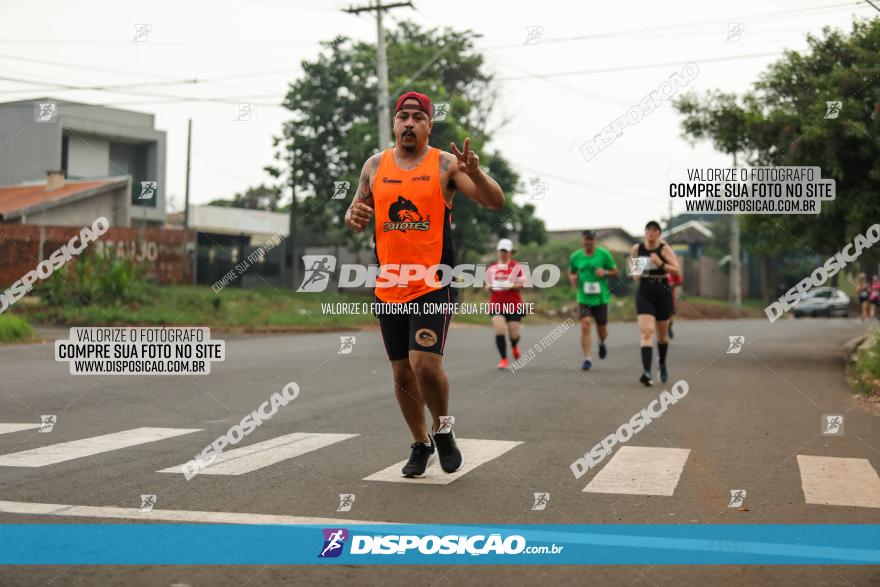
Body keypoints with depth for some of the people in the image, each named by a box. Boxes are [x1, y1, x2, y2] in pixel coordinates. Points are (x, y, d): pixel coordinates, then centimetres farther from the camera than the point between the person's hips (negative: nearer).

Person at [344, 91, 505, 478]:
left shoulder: (445, 164, -2)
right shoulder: (375, 166, 9)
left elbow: (496, 203, -8)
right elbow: (355, 215, 17)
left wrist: (475, 174, -27)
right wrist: (353, 218, -7)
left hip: (433, 285, -4)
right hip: (388, 288, 4)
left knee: (426, 364, -18)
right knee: (402, 373, 10)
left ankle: (442, 427, 11)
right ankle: (421, 445, 30)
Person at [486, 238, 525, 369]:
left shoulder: (516, 267, 0)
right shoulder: (491, 268, 11)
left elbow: (523, 284, -5)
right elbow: (487, 284, 21)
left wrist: (511, 286, -20)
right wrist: (489, 287, -2)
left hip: (514, 304, -2)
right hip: (496, 304, 2)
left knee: (513, 333, 2)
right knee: (499, 331, -14)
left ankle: (514, 346, 41)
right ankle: (504, 359, 0)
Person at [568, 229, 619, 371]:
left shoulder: (604, 254, -2)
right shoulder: (575, 256, 3)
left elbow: (615, 272, 5)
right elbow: (571, 272, 19)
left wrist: (605, 272, -15)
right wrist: (572, 278, -4)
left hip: (601, 297, 0)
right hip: (584, 298, 0)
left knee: (601, 329, 9)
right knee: (585, 326, -16)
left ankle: (602, 343, 45)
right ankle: (587, 358, -11)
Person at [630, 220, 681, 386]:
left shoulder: (665, 249, -5)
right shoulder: (637, 248, 2)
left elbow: (677, 269, -12)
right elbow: (632, 262, 23)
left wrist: (661, 264, -25)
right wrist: (635, 273, 3)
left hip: (663, 291, 0)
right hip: (644, 292, 0)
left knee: (662, 334, 14)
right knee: (646, 332, -16)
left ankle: (662, 364, 42)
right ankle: (647, 372, -25)